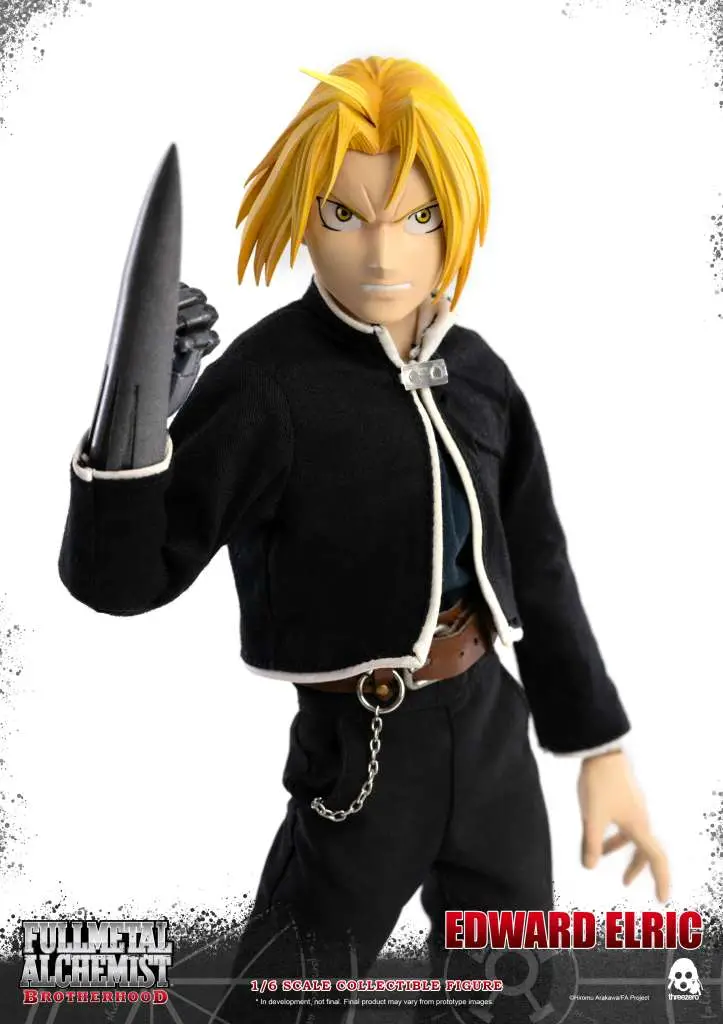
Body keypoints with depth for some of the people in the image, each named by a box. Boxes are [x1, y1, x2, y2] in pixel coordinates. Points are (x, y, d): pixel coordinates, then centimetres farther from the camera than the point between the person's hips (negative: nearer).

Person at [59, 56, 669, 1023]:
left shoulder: (476, 372, -3)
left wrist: (600, 746, 9)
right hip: (361, 746, -5)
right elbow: (121, 577, -17)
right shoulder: (268, 384, -19)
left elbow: (538, 568, 6)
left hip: (491, 722, 6)